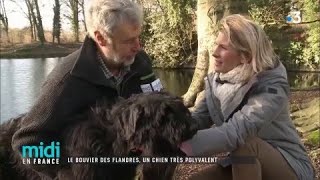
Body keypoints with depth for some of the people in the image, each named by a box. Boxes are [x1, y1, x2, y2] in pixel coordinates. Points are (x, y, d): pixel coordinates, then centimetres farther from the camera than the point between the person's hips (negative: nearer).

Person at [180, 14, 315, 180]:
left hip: (290, 165, -6)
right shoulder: (217, 80, -3)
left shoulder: (271, 88, -26)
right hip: (244, 163, 6)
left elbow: (235, 132, -40)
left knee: (244, 144, -34)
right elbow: (198, 120, -8)